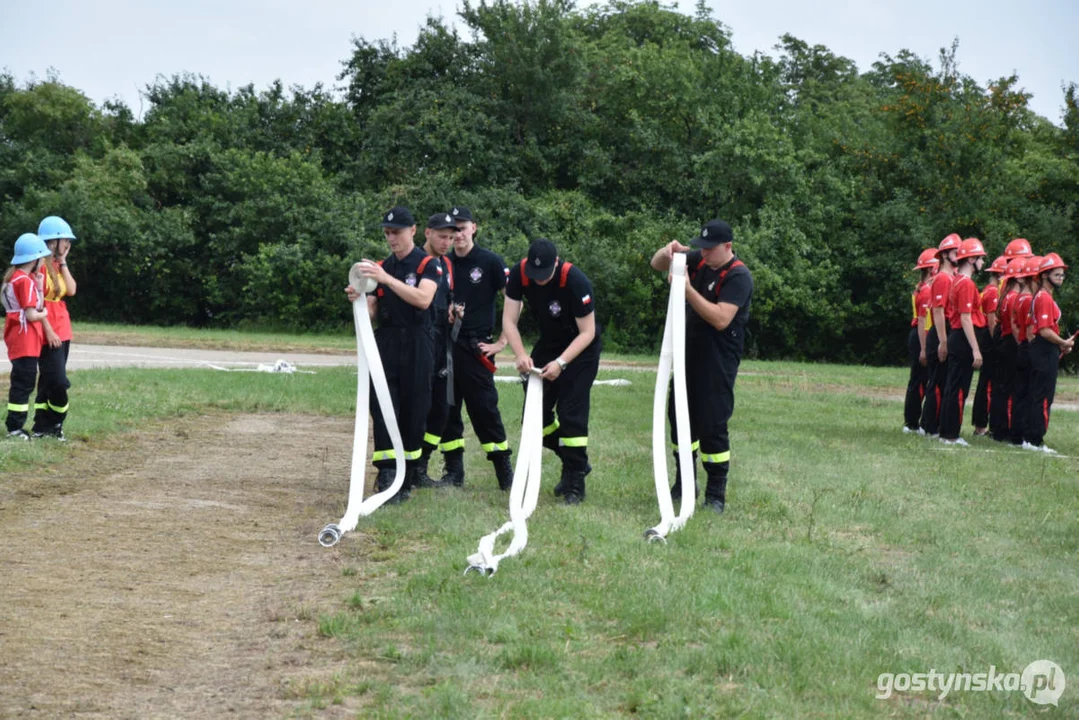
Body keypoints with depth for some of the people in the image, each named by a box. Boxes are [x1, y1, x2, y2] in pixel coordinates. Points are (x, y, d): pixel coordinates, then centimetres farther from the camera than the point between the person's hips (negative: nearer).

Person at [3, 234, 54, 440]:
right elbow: (31, 314, -19)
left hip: (18, 340, 10)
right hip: (25, 341, -10)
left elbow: (36, 305, 11)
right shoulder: (25, 281, -15)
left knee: (22, 383, 13)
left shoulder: (13, 278, 15)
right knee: (23, 383, -6)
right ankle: (15, 427, -5)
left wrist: (38, 287, 0)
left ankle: (15, 426, 15)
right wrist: (44, 314, -1)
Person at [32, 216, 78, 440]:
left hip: (62, 330, 9)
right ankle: (55, 424, 1)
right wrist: (48, 331, -20)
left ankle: (42, 427, 11)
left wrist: (63, 262, 2)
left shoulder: (57, 265, 15)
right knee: (58, 381, -10)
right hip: (48, 332, -9)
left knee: (49, 381, 8)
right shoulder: (41, 265, -13)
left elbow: (71, 290, 3)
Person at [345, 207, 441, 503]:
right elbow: (372, 312, 11)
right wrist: (359, 300, -11)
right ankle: (387, 476, -13)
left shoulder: (427, 265, -2)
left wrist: (387, 279, -29)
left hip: (416, 346, -3)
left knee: (413, 412, 1)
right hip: (385, 344, 4)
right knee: (383, 409, -9)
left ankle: (407, 478, 9)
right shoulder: (380, 267, 13)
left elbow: (423, 299, -21)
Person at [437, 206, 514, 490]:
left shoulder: (490, 262, -2)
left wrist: (503, 341, -6)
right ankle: (454, 471, 13)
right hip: (445, 346, 5)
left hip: (476, 346, -4)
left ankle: (504, 470, 2)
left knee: (484, 408, -6)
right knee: (447, 408, 5)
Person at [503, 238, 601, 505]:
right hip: (548, 344, 6)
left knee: (571, 414, -11)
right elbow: (509, 319, -16)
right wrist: (520, 355, -32)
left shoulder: (575, 281, -31)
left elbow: (587, 332, -24)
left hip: (580, 349, -6)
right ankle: (576, 463, 24)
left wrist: (561, 362, -34)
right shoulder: (519, 274, -19)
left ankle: (574, 484, -2)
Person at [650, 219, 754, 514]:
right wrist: (668, 251, -12)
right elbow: (657, 265, 12)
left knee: (712, 426, -7)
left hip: (718, 362, -8)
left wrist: (688, 289, -30)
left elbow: (720, 319, -28)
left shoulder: (738, 277, -17)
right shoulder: (699, 260, 4)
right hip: (690, 354, 8)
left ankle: (716, 495, 1)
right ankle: (684, 485, 26)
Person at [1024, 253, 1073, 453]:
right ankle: (1035, 440, -4)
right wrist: (1064, 343, -10)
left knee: (1037, 395, 13)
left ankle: (1032, 438, 18)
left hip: (1043, 351, 10)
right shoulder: (1045, 298, -15)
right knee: (1043, 397, -7)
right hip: (1045, 351, -10)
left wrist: (1061, 345, 8)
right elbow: (1045, 331, -22)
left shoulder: (1042, 297, 16)